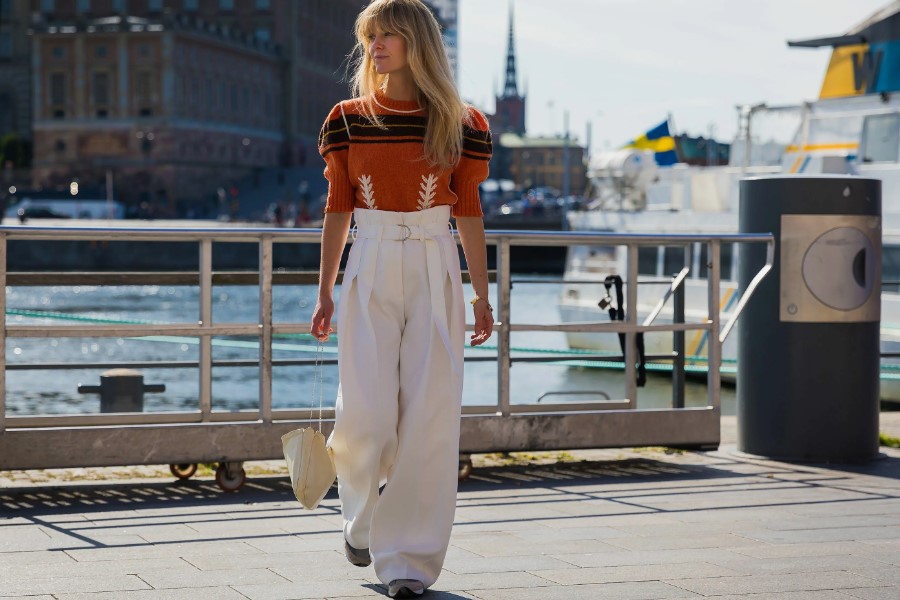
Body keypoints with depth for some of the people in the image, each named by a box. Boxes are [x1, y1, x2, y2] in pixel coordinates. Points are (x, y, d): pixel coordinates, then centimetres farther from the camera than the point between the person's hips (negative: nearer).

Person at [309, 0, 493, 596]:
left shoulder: (459, 124, 3)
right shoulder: (349, 120, 5)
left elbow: (469, 214, 7)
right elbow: (337, 210, 8)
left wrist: (482, 296, 6)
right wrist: (325, 294, 6)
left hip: (435, 274, 0)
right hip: (369, 271, 0)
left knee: (428, 418, -4)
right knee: (366, 417, -6)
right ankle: (364, 518, 25)